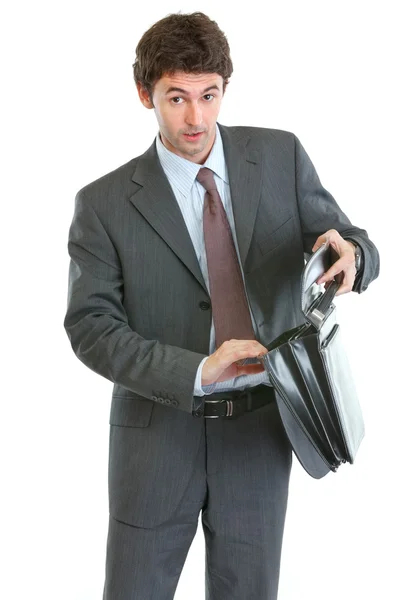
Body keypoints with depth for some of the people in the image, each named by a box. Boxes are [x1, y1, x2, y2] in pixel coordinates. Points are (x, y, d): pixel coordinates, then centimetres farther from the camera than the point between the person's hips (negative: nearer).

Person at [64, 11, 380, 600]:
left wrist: (351, 255, -22)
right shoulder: (105, 203, -6)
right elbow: (91, 327, -11)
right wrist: (198, 370, -25)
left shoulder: (282, 157, 0)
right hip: (159, 433, -1)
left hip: (259, 427, 2)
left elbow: (354, 245, 4)